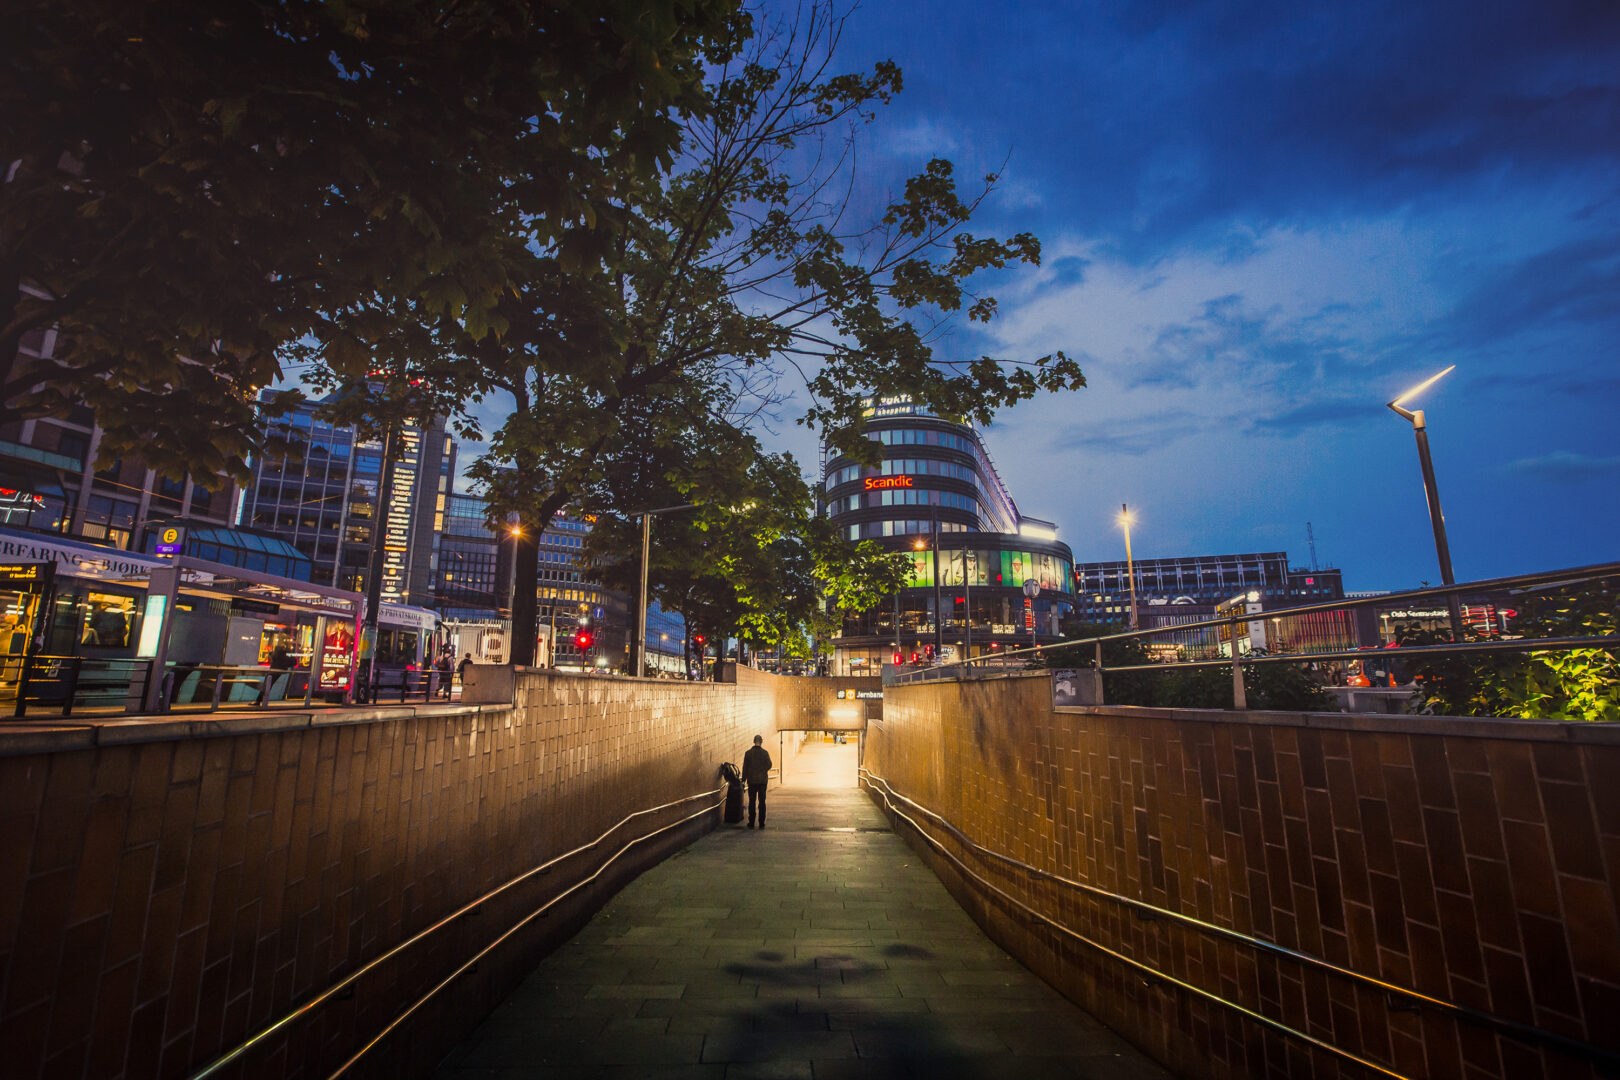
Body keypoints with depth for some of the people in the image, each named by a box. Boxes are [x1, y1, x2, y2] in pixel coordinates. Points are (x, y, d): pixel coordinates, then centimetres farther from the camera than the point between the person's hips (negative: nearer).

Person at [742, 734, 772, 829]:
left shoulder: (748, 753, -5)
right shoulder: (765, 753, -5)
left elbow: (745, 767, -3)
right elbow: (769, 765, -3)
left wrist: (743, 780, 3)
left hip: (752, 780, 0)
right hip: (763, 780, 0)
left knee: (751, 801, 7)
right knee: (762, 801, 7)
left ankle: (751, 823, 7)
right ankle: (761, 823, 7)